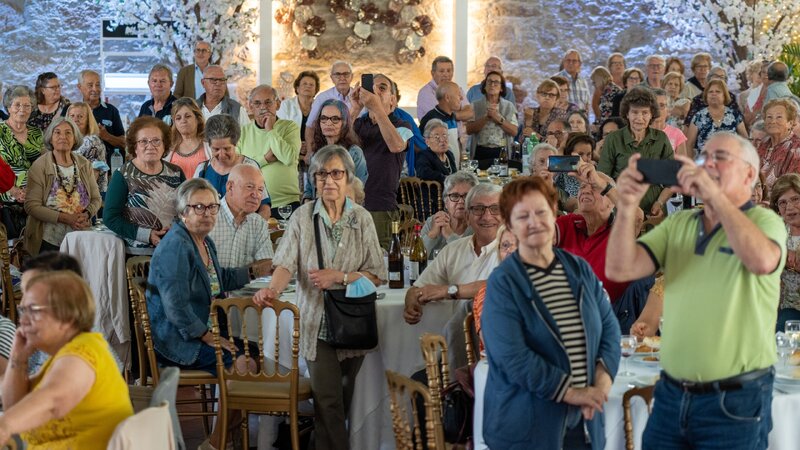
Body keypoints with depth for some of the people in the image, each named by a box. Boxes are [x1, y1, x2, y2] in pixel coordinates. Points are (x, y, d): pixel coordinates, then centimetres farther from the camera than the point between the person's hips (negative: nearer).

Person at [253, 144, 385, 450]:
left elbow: (378, 275, 2)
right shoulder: (303, 217, 1)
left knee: (348, 399, 8)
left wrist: (339, 277, -12)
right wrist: (273, 289, -30)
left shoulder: (362, 218, 5)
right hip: (317, 323, -2)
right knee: (328, 400, -8)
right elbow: (286, 264, -9)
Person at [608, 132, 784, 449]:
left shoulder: (764, 221, -4)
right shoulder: (677, 224, 9)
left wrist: (715, 195, -27)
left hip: (735, 400, -4)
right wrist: (627, 206, -16)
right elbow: (620, 269, -3)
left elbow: (761, 261, -28)